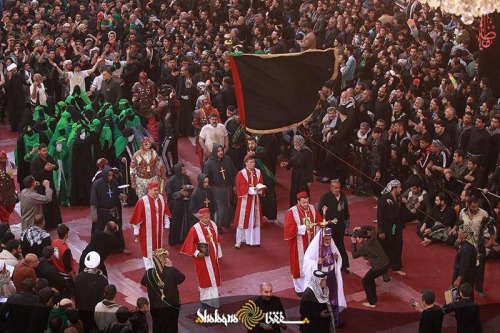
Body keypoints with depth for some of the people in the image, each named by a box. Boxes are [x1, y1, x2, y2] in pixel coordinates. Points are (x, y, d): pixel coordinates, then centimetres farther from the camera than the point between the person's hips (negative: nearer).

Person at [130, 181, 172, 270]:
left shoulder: (161, 198, -2)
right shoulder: (142, 201, -18)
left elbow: (165, 213, 10)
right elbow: (137, 217, -14)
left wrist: (166, 224, 13)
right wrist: (136, 231, -10)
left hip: (158, 229, 5)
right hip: (147, 231, -5)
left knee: (157, 248, 16)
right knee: (148, 249, 5)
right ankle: (149, 269, 15)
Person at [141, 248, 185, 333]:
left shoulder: (149, 273, -15)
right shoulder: (172, 271, -20)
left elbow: (143, 283, 7)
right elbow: (182, 278, 1)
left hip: (156, 307, 1)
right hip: (172, 306, -1)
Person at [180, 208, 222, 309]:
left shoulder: (213, 225, 0)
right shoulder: (195, 229, -17)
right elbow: (189, 244, -13)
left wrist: (219, 254, 14)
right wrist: (197, 253, -23)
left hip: (213, 258, 6)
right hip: (203, 259, -6)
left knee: (214, 278, 14)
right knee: (205, 279, 0)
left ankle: (212, 299, 27)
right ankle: (205, 301, 10)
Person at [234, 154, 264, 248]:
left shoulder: (258, 172, 3)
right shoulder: (241, 174, -10)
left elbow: (261, 184, 8)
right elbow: (240, 188, -12)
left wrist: (259, 188, -14)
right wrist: (250, 188, -22)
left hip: (255, 199, 4)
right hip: (245, 200, -4)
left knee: (255, 219, 9)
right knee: (243, 220, 0)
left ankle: (254, 240, 20)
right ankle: (239, 241, 8)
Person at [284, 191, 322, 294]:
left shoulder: (312, 209, 0)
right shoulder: (292, 212, -16)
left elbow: (319, 222, 6)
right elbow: (289, 228, -23)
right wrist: (304, 227, -26)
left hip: (310, 242, 4)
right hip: (298, 245, -4)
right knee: (299, 265, 7)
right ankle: (299, 289, 21)